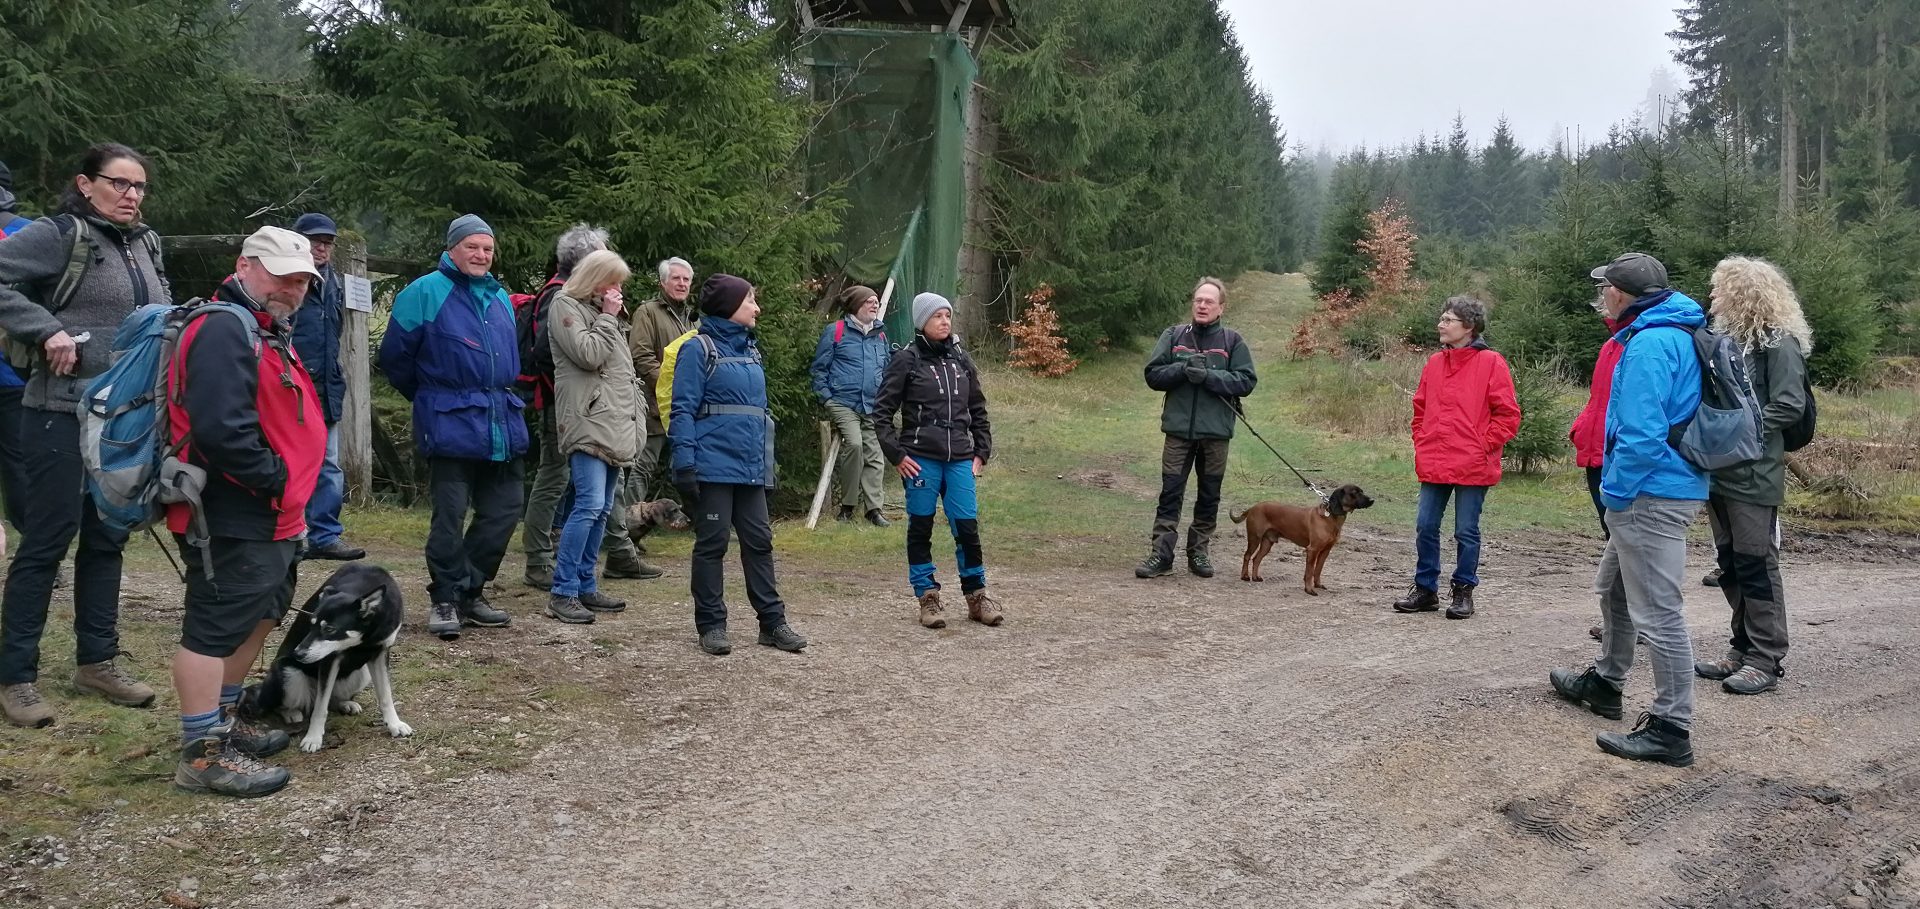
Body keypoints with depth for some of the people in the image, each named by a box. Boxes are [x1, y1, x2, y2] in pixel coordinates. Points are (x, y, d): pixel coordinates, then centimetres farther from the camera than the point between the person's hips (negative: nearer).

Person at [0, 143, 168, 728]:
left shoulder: (147, 245, 13)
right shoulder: (59, 235, -9)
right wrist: (48, 329, -21)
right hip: (63, 414, -7)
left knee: (107, 540, 13)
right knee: (49, 539, -2)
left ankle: (97, 662, 24)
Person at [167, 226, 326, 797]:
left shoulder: (269, 332, 18)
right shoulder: (224, 329, -17)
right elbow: (221, 429, -28)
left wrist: (290, 499, 11)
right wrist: (275, 478, -16)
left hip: (270, 517, 11)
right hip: (231, 519, -11)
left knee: (257, 619, 21)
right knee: (214, 629, -4)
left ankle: (222, 720, 35)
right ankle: (203, 753, 2)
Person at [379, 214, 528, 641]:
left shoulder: (500, 298, 16)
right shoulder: (425, 293, -4)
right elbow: (395, 356, -1)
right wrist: (428, 397, 9)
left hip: (503, 425, 7)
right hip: (451, 426, -6)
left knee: (503, 510, 7)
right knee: (450, 516, -4)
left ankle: (470, 591, 21)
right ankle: (446, 600, 8)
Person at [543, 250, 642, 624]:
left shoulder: (603, 313, 23)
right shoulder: (566, 305, -2)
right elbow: (588, 354, -15)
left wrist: (633, 418, 20)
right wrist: (607, 317, -4)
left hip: (615, 424, 9)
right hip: (587, 422, -9)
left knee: (601, 509, 9)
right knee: (590, 504, -16)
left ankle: (585, 586, 14)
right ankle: (562, 593, -12)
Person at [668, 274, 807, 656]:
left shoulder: (750, 350, 16)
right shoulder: (699, 348, -6)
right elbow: (683, 410, -10)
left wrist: (768, 463, 17)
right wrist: (685, 464, -18)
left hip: (751, 467, 7)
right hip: (714, 466, -7)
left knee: (759, 541, 7)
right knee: (711, 544, 2)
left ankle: (772, 621, 13)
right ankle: (711, 625, 11)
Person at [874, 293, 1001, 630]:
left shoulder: (961, 360, 10)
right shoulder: (906, 360, -2)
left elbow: (978, 410, 19)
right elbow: (882, 410, -1)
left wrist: (982, 452, 12)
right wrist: (896, 454, -7)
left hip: (960, 459, 3)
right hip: (920, 459, -3)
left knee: (967, 526, 0)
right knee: (921, 528, 5)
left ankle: (977, 595, 14)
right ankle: (928, 597, 15)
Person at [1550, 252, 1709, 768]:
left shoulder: (1650, 343, -19)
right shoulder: (1680, 335, 15)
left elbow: (1641, 432, -25)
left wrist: (1616, 491, -15)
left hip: (1652, 496, -11)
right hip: (1670, 488, 11)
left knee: (1657, 611, -6)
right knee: (1614, 589, 25)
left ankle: (1671, 730, -1)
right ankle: (1605, 683, 41)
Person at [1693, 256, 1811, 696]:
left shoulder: (1779, 342, -10)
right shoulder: (1726, 337, 13)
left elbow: (1789, 406, -16)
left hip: (1753, 476, -8)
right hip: (1719, 472, 8)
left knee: (1756, 565, -2)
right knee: (1731, 566, 13)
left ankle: (1766, 659, 7)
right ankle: (1742, 648, 23)